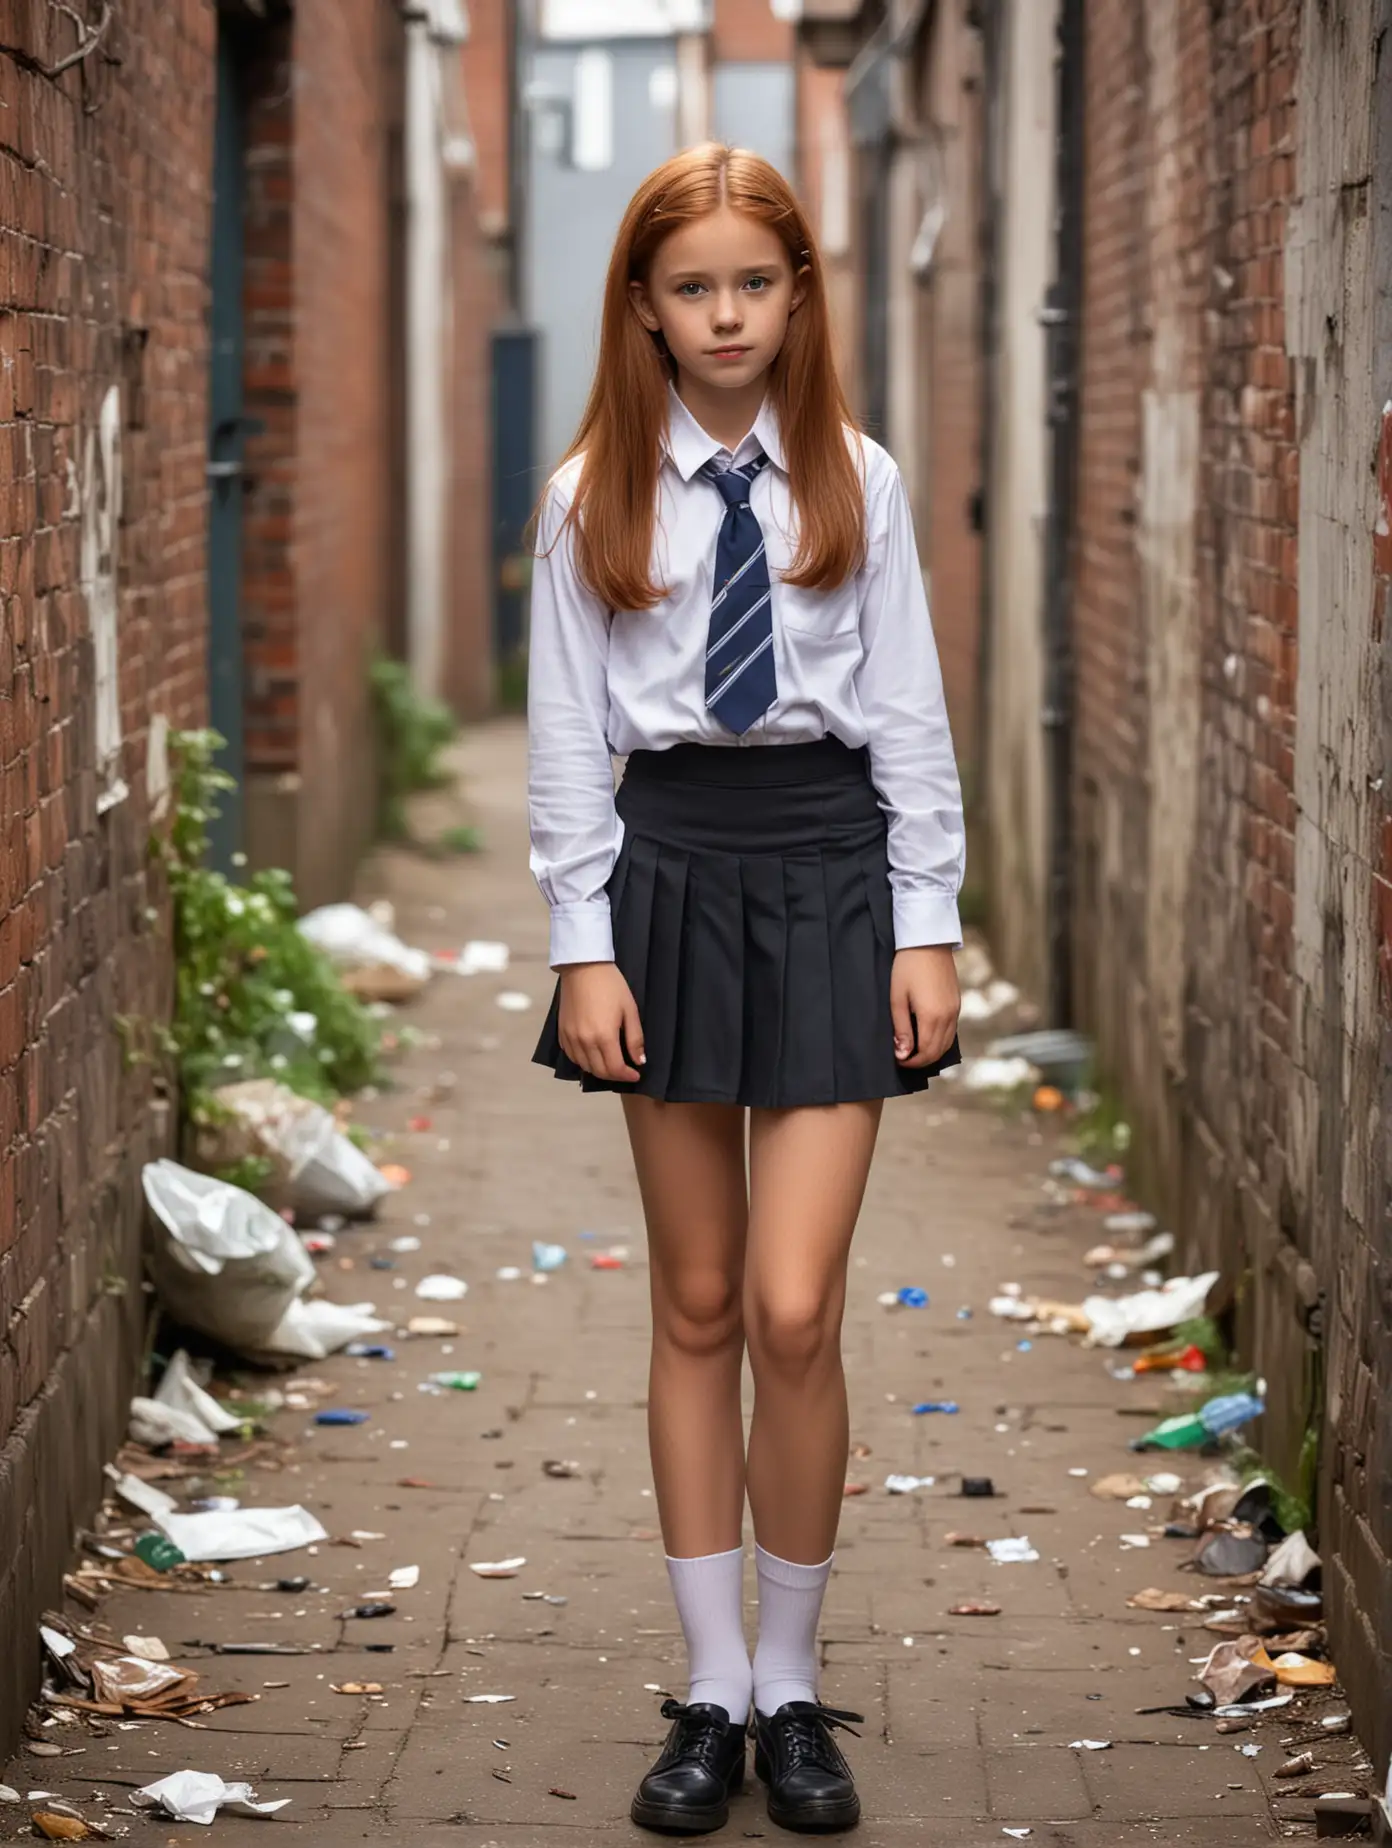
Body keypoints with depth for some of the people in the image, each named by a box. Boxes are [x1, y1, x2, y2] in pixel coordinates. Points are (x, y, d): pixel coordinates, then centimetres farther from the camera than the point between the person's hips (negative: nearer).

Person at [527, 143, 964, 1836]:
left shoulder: (857, 483, 3)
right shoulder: (594, 495, 2)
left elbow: (910, 713, 4)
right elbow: (565, 733, 2)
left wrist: (927, 926, 0)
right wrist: (582, 946, -3)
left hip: (830, 867, -1)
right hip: (669, 867, 1)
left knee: (793, 1313, -8)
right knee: (696, 1309, 7)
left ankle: (792, 1687, 9)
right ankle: (713, 1695, 16)